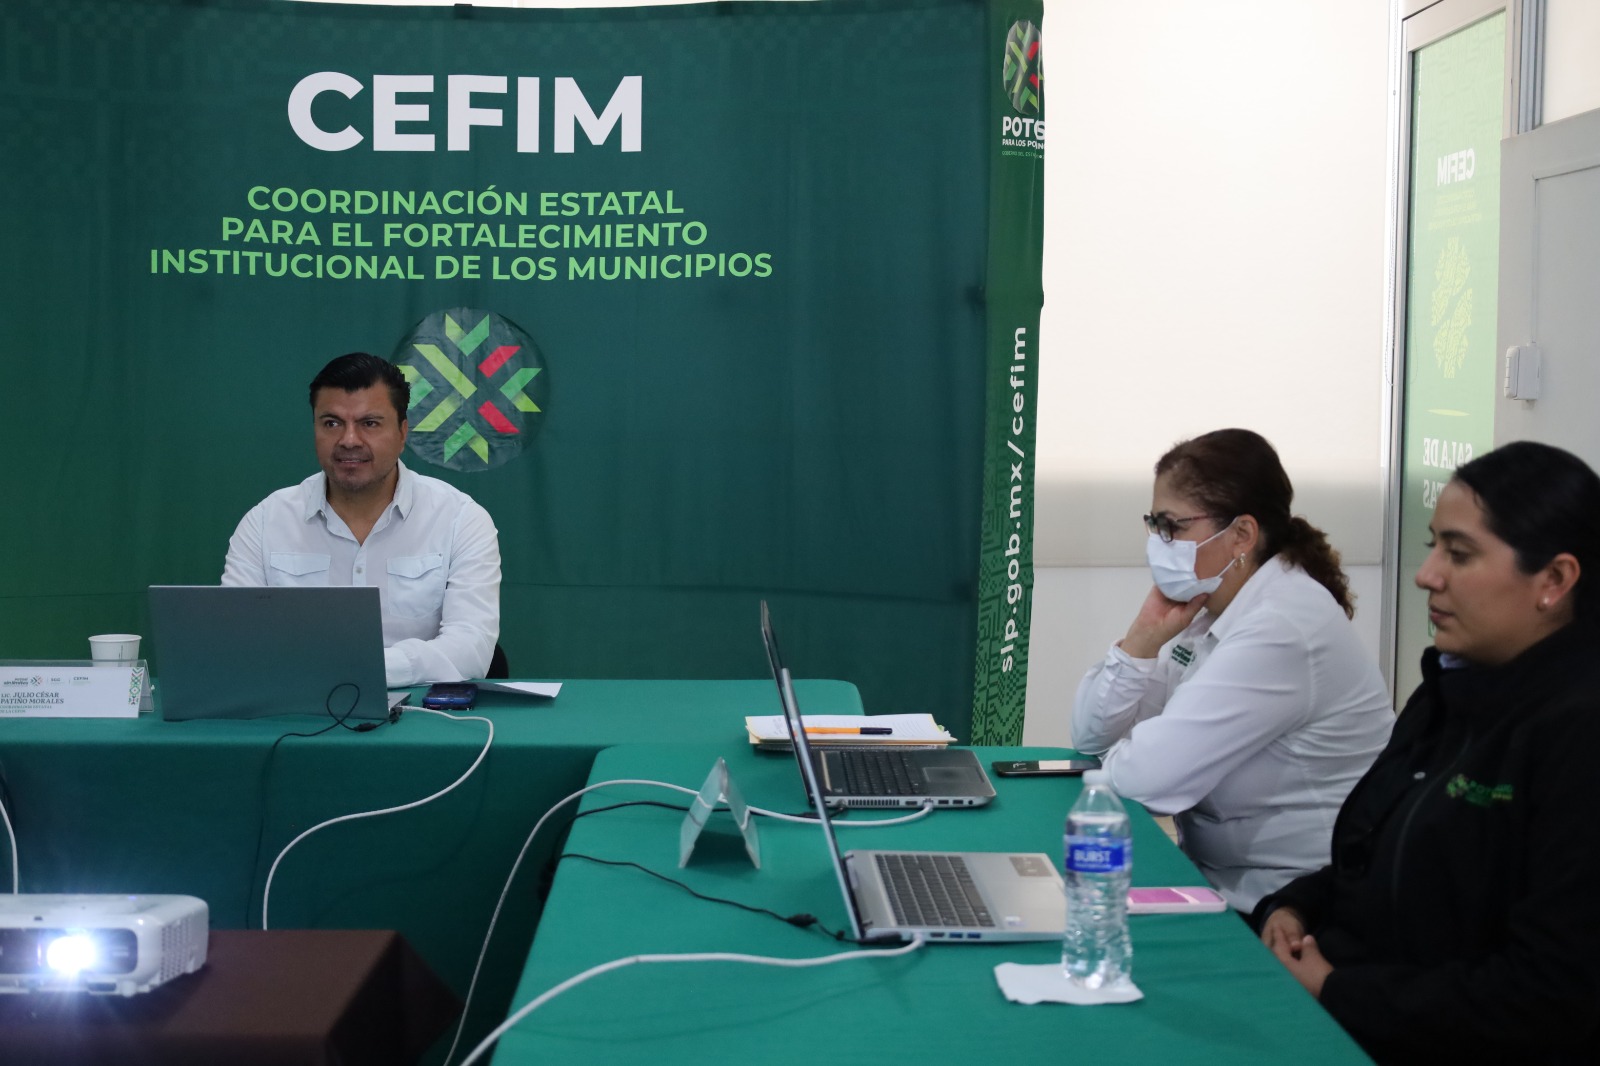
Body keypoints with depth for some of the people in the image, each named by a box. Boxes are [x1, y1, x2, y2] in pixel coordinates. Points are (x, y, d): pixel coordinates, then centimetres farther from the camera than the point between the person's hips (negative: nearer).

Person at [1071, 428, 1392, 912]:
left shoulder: (1283, 628, -21)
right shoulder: (1206, 610, 6)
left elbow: (1151, 776, -26)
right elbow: (1090, 735, 5)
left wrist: (1114, 760, -4)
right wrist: (1144, 635, -8)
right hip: (1217, 880, 8)